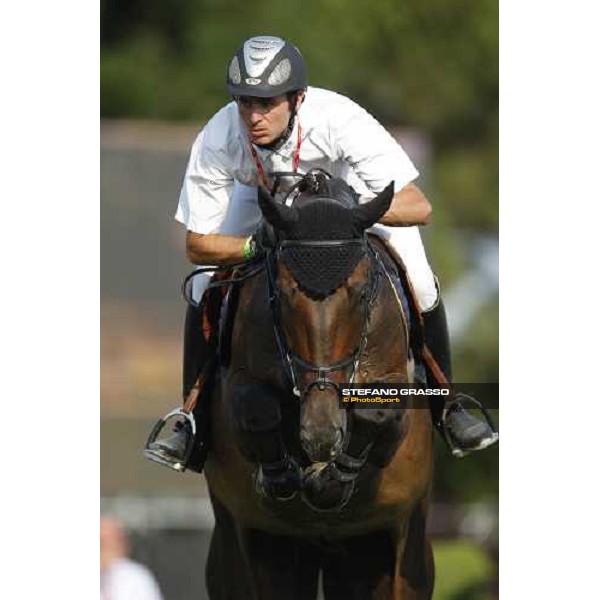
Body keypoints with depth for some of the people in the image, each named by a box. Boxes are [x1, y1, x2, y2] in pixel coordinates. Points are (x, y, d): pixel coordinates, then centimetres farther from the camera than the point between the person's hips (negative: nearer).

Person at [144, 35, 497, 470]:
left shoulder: (338, 119, -43)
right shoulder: (218, 141, -37)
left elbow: (418, 207, -42)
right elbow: (198, 245, -27)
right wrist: (255, 246, -45)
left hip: (350, 181, -1)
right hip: (263, 192, 1)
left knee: (419, 287, -15)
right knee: (206, 289, -16)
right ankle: (193, 420, 2)